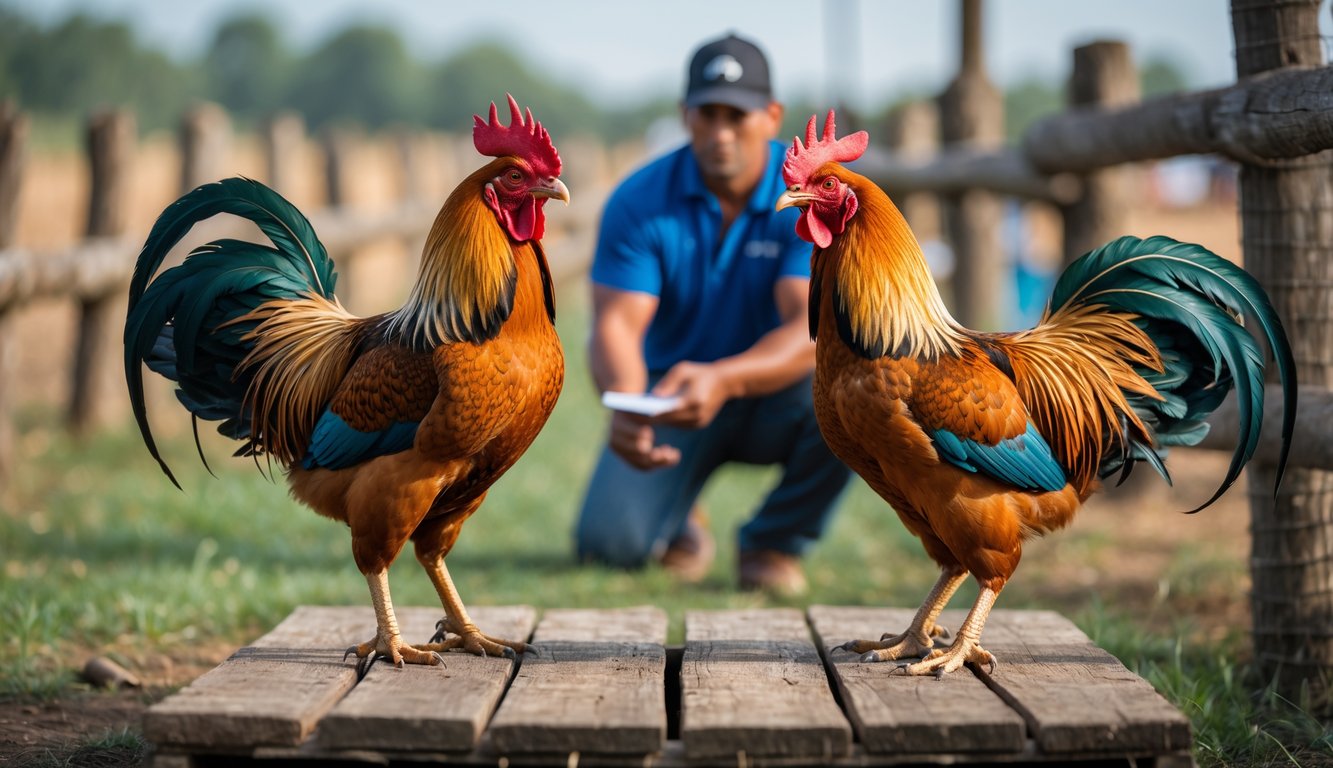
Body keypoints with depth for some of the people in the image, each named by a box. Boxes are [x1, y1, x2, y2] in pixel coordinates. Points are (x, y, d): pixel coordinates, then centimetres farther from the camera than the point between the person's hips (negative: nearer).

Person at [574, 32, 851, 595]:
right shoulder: (639, 202, -14)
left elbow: (814, 330, -29)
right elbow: (615, 326, -21)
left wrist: (721, 379, -49)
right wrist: (625, 405, -46)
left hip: (773, 400, 0)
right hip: (670, 396, 0)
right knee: (610, 540, -23)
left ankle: (775, 541, -6)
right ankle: (677, 521, 18)